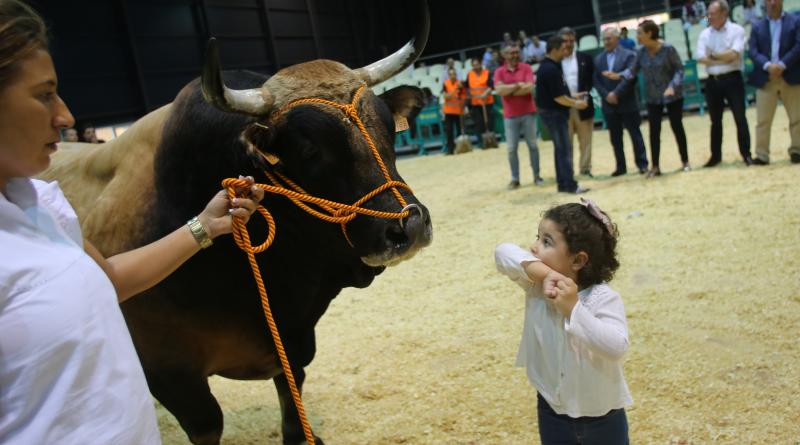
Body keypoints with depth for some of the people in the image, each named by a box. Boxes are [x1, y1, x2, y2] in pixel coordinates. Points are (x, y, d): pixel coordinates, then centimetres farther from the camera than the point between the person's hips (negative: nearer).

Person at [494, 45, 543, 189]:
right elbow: (499, 90, -13)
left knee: (532, 145, 6)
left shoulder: (526, 68, -1)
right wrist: (517, 85, -13)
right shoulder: (499, 72, 1)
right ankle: (515, 179, 10)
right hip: (510, 116, 1)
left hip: (528, 113, 0)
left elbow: (529, 87, -14)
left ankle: (537, 176, 16)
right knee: (511, 149, 2)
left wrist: (509, 90, -10)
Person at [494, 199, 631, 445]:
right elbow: (503, 251, -23)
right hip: (551, 409, 3)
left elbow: (616, 347, -37)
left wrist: (573, 308, -39)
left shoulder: (603, 298, -25)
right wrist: (542, 272, -36)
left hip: (601, 415, -3)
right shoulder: (536, 284, -12)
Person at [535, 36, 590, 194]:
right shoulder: (551, 69, -20)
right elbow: (558, 97, -21)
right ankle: (570, 185, -2)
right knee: (564, 148, -6)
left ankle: (563, 183, 19)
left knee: (561, 148, 13)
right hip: (553, 113, -10)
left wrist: (573, 98, 16)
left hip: (553, 112, 10)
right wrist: (575, 104, -9)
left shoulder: (549, 66, 12)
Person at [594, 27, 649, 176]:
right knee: (615, 138, 8)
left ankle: (642, 164, 11)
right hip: (609, 105, 4)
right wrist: (606, 95, -11)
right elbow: (596, 81, 3)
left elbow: (629, 77, -13)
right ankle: (621, 166, 16)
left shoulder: (629, 55, -2)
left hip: (627, 103, -4)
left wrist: (616, 94, -19)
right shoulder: (598, 59, 9)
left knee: (635, 134, 3)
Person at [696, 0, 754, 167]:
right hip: (712, 82, 4)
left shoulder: (737, 30, -4)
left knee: (740, 118, -1)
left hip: (732, 80, -4)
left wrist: (713, 56, -6)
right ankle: (716, 155, 20)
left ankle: (746, 154, 8)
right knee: (715, 121, 11)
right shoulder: (704, 34, 7)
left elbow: (734, 54, -17)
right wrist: (724, 59, -11)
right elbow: (700, 57, -6)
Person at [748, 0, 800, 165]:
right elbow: (753, 52, 1)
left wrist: (782, 65, -17)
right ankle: (762, 155, 3)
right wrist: (768, 65, -17)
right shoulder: (757, 27, 11)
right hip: (766, 78, 1)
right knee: (762, 120, -1)